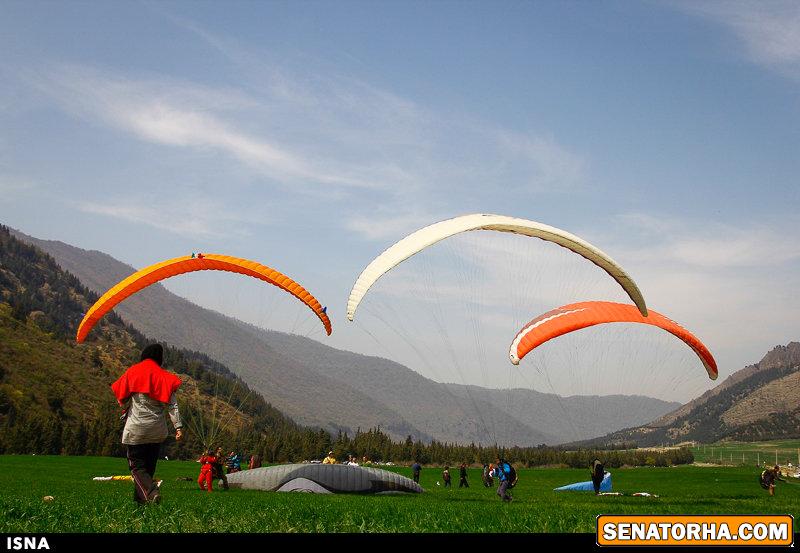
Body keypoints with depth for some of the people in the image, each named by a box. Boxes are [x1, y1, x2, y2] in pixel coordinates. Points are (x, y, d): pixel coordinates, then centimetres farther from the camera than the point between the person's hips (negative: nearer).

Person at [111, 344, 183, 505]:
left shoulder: (132, 373, 1)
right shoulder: (165, 377, 3)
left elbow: (122, 399, 3)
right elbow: (172, 404, -4)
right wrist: (178, 426, -7)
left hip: (136, 428, -2)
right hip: (158, 430, 2)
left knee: (137, 465, 0)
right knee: (149, 465, 15)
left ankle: (151, 492, -24)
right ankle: (139, 499, 19)